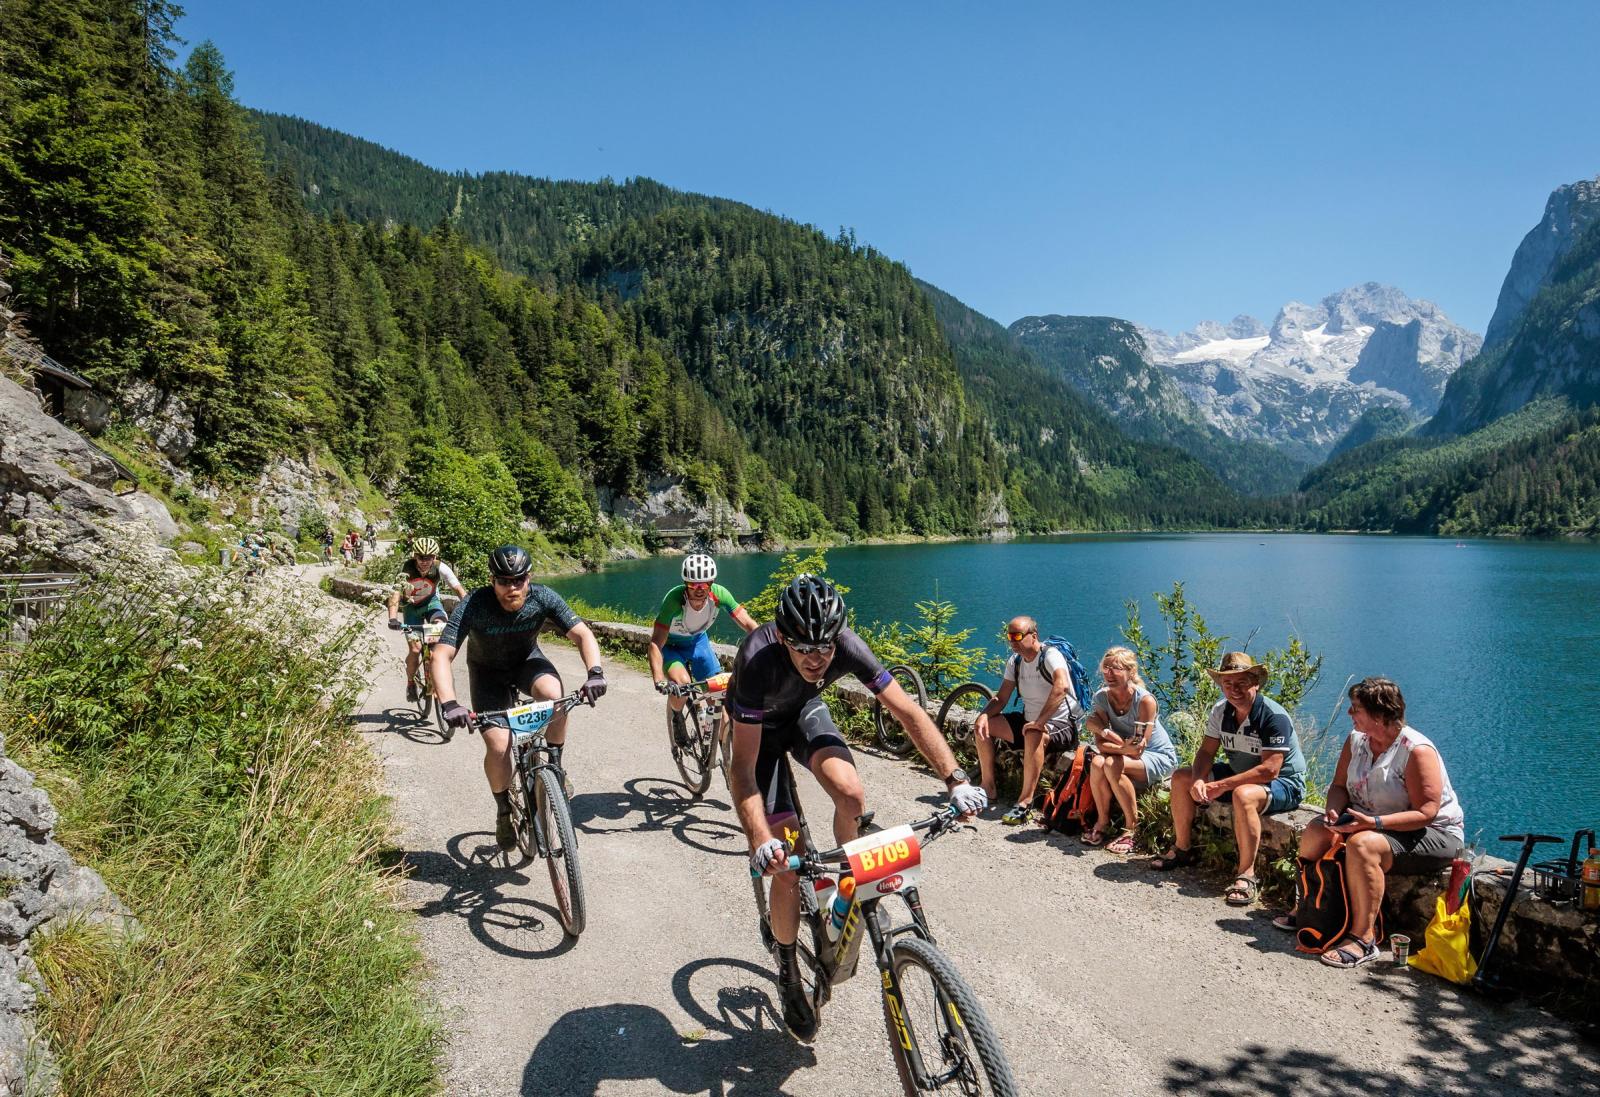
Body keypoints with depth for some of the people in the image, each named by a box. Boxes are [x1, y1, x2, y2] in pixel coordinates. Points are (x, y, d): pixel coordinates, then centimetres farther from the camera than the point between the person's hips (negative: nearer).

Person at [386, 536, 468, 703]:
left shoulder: (440, 567, -26)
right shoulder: (407, 568, -29)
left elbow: (459, 589, -26)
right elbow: (395, 594, -38)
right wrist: (393, 619, -53)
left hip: (431, 602, 1)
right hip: (411, 607, -1)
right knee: (415, 649, -11)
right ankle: (411, 682, 17)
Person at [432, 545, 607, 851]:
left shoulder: (543, 598, -26)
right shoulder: (473, 606, -31)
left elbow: (582, 634, -26)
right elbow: (441, 655, -35)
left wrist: (595, 672, -44)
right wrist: (449, 704, -50)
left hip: (527, 660, 1)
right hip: (488, 672, -1)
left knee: (553, 693, -33)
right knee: (498, 746, -17)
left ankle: (555, 767, -10)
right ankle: (504, 811, 11)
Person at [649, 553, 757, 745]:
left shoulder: (719, 594, -28)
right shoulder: (674, 598, -35)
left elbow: (748, 624, -27)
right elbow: (656, 643, -37)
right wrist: (659, 680, -50)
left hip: (698, 641, 3)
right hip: (670, 645, -3)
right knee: (683, 683, -30)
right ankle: (676, 716, 4)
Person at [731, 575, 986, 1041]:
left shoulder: (846, 645, -30)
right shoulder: (758, 660, -40)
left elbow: (907, 711, -26)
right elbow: (743, 765, -38)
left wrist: (956, 779, -34)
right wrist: (759, 840, -50)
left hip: (804, 710, 3)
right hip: (758, 727, -3)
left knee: (851, 794, -27)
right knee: (786, 861, -9)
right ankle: (788, 975, 14)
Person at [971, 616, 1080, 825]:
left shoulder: (1050, 655, -18)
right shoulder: (1015, 662, 5)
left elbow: (1062, 686, -38)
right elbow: (1001, 699, 5)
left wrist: (1039, 722, -40)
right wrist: (984, 715, -16)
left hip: (1062, 726, -8)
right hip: (1029, 721, 8)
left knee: (1034, 735, -39)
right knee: (983, 725, -4)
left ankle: (1025, 803, -35)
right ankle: (988, 790, 3)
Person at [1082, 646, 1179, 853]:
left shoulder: (1145, 700, -24)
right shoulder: (1102, 698, -9)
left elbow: (1138, 750, -23)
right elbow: (1101, 744, -16)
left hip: (1159, 757, -4)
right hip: (1125, 755, 5)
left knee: (1113, 765, -31)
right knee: (1097, 762, -27)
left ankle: (1132, 826, -15)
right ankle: (1102, 821, -8)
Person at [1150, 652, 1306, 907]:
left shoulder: (1274, 716, -25)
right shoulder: (1221, 711, -3)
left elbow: (1269, 770, -30)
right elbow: (1206, 752, -1)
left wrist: (1221, 786, -31)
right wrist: (1198, 780, -23)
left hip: (1284, 784, -8)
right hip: (1239, 773, 8)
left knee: (1243, 795, -39)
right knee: (1181, 778, 1)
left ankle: (1247, 875, -29)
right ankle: (1182, 849, 13)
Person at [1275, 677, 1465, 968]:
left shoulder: (1417, 750, -23)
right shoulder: (1356, 739, 0)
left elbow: (1426, 813, -26)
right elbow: (1339, 786, 5)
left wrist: (1374, 822, -36)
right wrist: (1334, 811, -17)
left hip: (1433, 834, -8)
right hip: (1370, 821, 8)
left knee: (1362, 844, -34)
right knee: (1316, 831, -12)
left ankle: (1363, 938, -27)